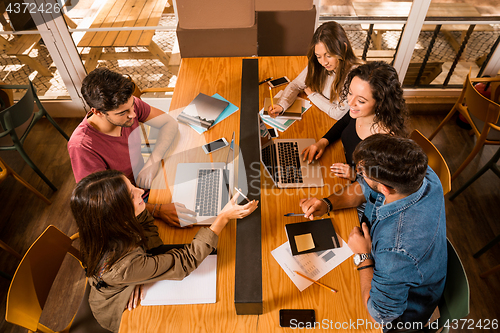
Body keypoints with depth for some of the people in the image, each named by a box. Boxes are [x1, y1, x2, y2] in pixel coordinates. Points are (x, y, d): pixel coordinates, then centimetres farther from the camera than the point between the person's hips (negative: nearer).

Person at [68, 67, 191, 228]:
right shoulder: (81, 146, -31)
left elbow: (170, 123, -6)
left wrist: (153, 161, -22)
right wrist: (157, 210, -36)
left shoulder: (129, 104, -17)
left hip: (147, 182, 6)